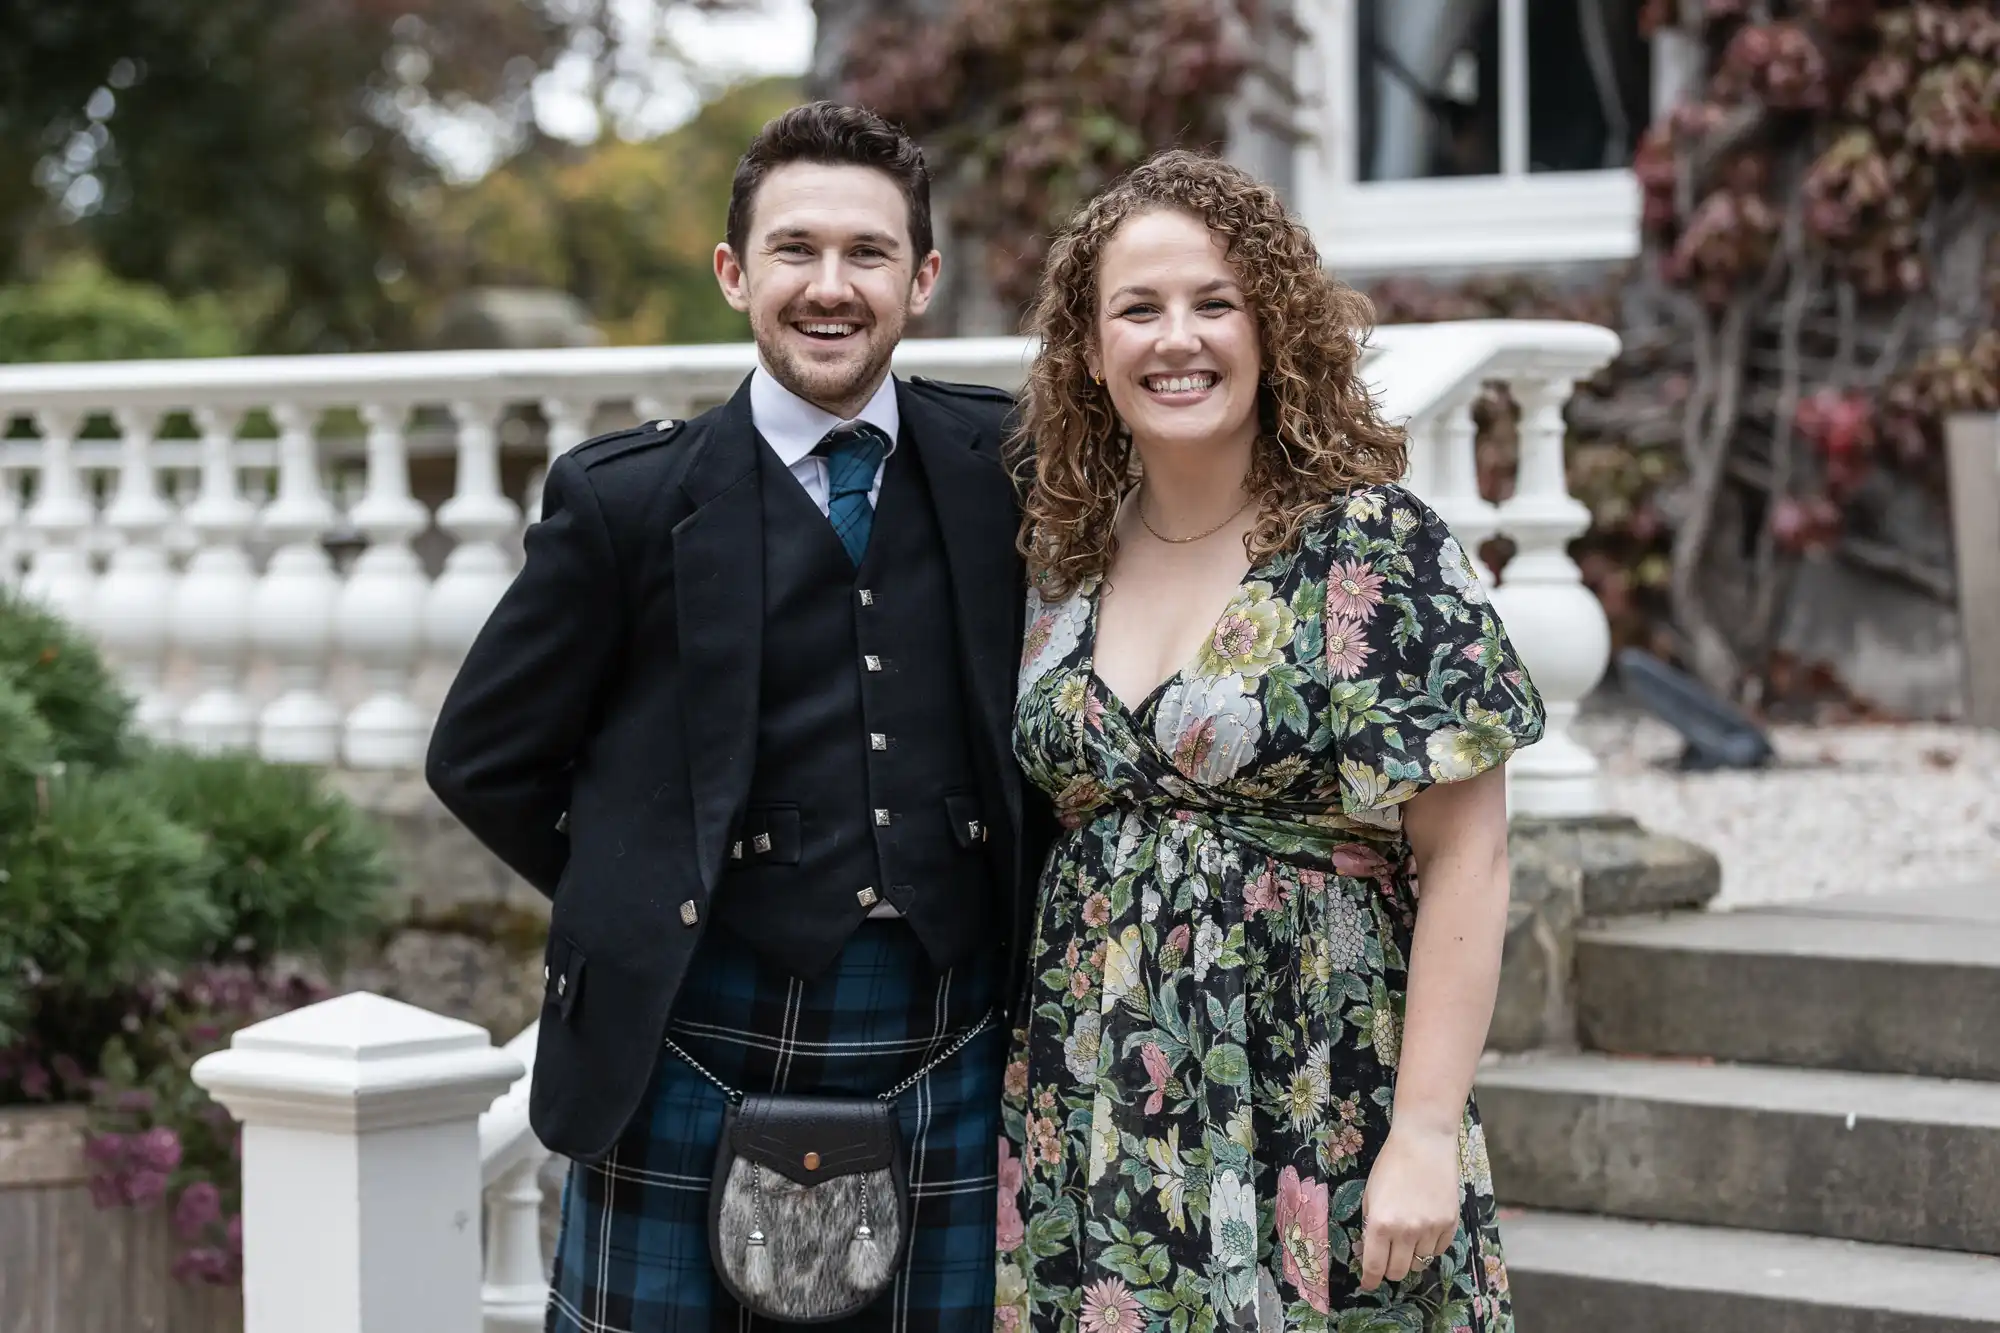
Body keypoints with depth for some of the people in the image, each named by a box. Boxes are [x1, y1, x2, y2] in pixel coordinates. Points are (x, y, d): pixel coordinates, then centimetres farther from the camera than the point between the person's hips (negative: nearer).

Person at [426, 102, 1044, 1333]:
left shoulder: (1008, 469, 3)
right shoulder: (627, 499, -2)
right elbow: (485, 758, 5)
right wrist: (646, 904, 3)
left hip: (948, 1054, 2)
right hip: (700, 1047, -2)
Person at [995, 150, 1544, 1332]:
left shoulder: (1379, 548, -8)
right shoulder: (1064, 567, 7)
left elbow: (1465, 859, -10)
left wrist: (1426, 1133, -16)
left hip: (1317, 1124, -4)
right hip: (1093, 1133, 4)